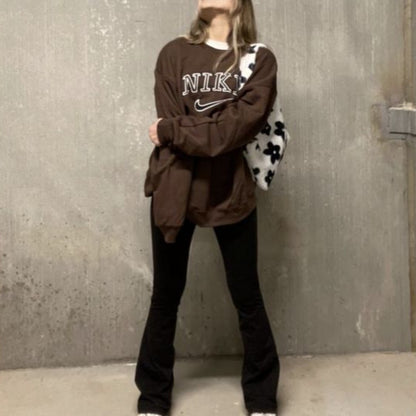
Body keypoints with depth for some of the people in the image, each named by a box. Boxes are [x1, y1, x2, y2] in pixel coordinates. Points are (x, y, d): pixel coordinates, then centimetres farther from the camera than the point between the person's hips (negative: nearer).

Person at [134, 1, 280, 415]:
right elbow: (169, 123, -6)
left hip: (231, 191, 0)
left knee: (247, 298, 9)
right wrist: (219, 136, -17)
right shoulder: (174, 54, 4)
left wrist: (173, 131, -13)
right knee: (165, 297, 10)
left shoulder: (260, 59, 1)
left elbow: (243, 123, -14)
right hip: (175, 188, 1)